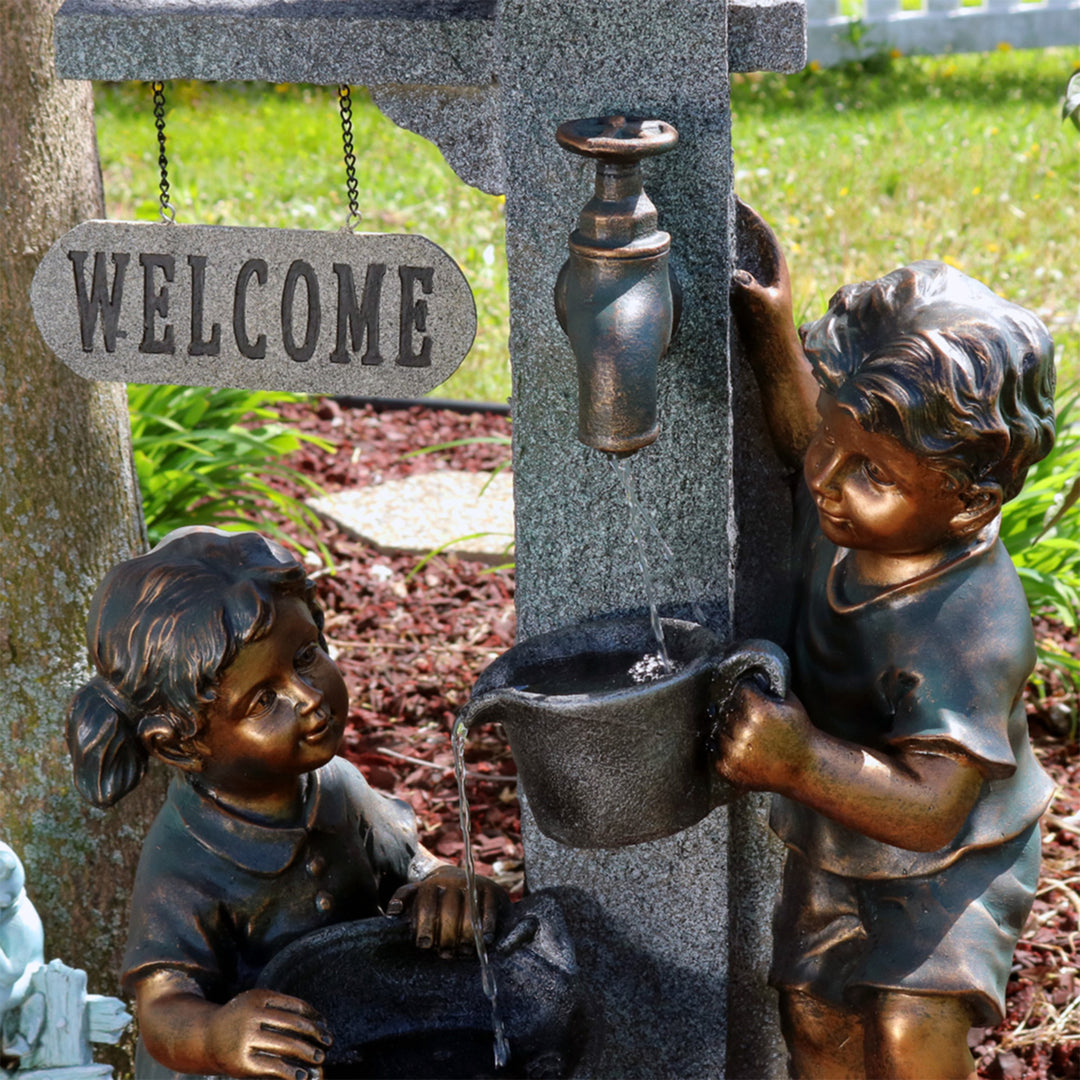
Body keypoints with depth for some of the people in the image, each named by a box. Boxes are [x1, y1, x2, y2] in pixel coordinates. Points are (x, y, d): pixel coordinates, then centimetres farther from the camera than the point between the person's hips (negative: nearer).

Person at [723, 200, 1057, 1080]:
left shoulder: (973, 629, -40)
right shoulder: (845, 505, -19)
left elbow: (930, 810, -41)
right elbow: (799, 430, 6)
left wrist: (800, 764, -53)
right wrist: (774, 334, -9)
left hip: (948, 863, -7)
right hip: (832, 846, 7)